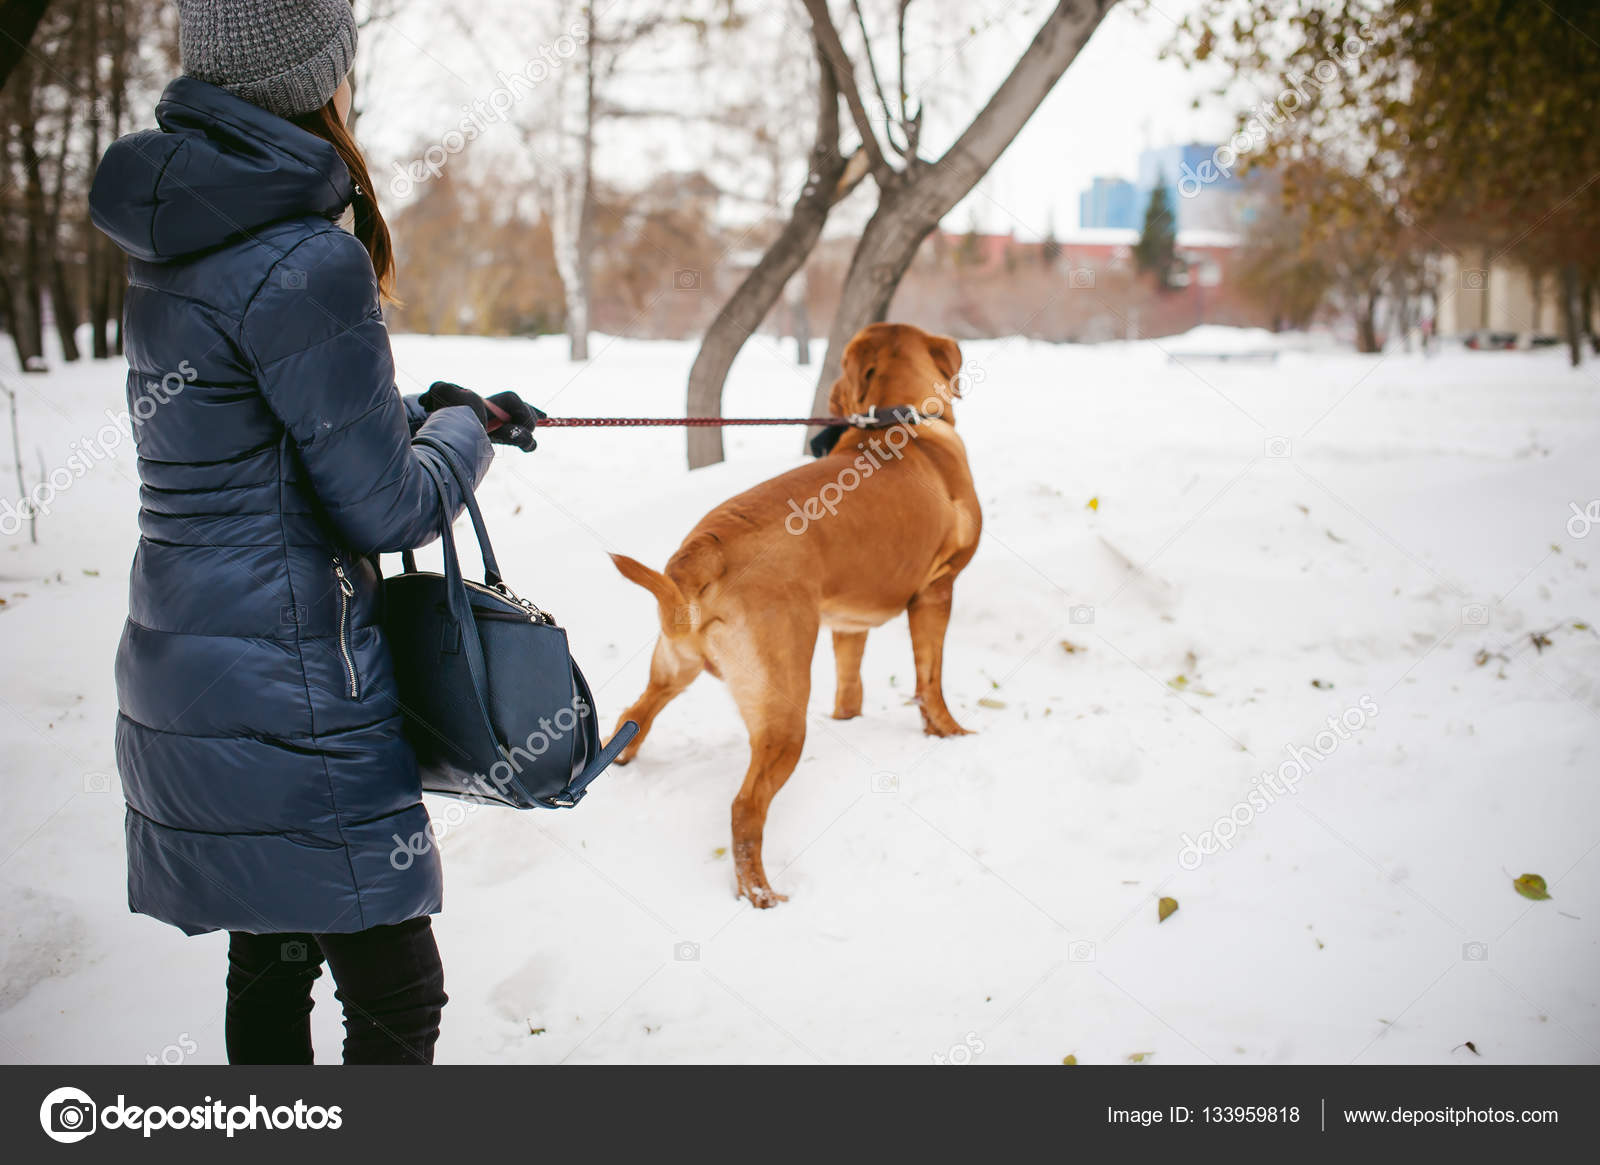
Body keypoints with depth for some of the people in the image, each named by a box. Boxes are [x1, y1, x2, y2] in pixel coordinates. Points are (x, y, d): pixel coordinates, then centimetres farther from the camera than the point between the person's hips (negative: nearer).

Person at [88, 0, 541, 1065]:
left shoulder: (177, 240, 8)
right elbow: (390, 505, -16)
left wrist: (425, 409, 16)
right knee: (396, 996, 2)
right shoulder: (302, 263, -20)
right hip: (289, 699, -9)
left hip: (189, 677, 9)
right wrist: (467, 429, 4)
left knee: (271, 961, 20)